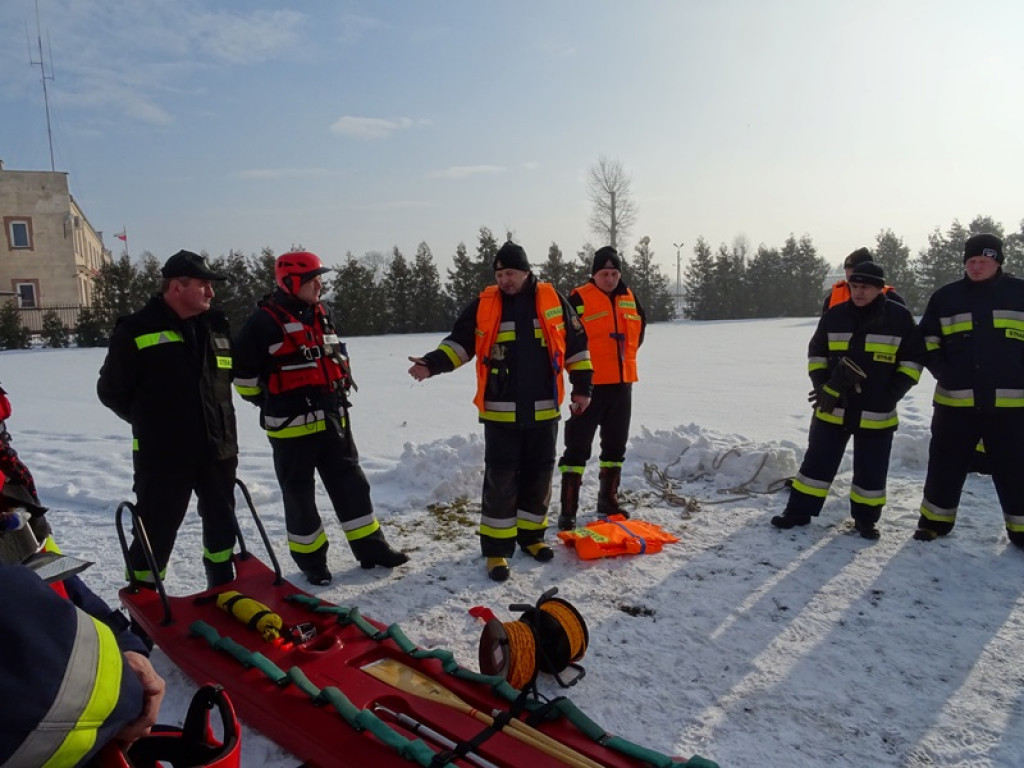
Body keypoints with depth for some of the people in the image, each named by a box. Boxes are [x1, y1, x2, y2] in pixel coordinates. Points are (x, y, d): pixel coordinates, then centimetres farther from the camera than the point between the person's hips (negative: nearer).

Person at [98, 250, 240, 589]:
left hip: (217, 451, 6)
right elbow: (111, 391, -2)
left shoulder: (217, 327, 7)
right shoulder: (137, 331, -10)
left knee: (222, 523, 18)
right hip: (163, 456, -5)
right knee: (156, 533, 3)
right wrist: (151, 422, 4)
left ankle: (224, 589, 36)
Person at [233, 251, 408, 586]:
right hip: (292, 425, -6)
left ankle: (371, 547, 22)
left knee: (351, 482, 11)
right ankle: (311, 560, 22)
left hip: (332, 418, 7)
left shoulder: (323, 314, 10)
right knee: (299, 493, 7)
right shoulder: (265, 321, -13)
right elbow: (242, 367, -9)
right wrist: (268, 401, -1)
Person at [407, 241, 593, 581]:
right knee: (500, 480, -1)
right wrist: (432, 364, -16)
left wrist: (582, 387, 6)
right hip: (500, 412, -1)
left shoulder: (552, 300, 2)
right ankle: (497, 548, 10)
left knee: (538, 476, 12)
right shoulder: (484, 304, 0)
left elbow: (576, 344, 8)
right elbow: (459, 342, 1)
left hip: (544, 410, 2)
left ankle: (531, 534, 30)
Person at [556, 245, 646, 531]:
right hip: (590, 384, -6)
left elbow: (640, 325, 26)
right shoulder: (579, 299, -9)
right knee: (578, 447, -5)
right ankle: (568, 510, -1)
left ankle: (608, 500, 30)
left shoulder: (629, 298, 10)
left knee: (615, 445, 15)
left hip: (622, 383, 6)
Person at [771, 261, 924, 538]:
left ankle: (865, 518, 25)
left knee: (870, 470, 8)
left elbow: (913, 360, 2)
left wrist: (893, 393, -7)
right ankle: (799, 512, 17)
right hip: (832, 408, 2)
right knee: (817, 462, 7)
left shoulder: (899, 317, -3)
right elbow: (816, 354, 11)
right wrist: (822, 386, -1)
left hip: (876, 413, -1)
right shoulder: (834, 316, 2)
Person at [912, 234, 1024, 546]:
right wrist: (940, 369, -1)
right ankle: (936, 519, 24)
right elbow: (927, 339, 12)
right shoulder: (946, 296, 5)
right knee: (946, 464, 10)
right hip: (955, 400, 1)